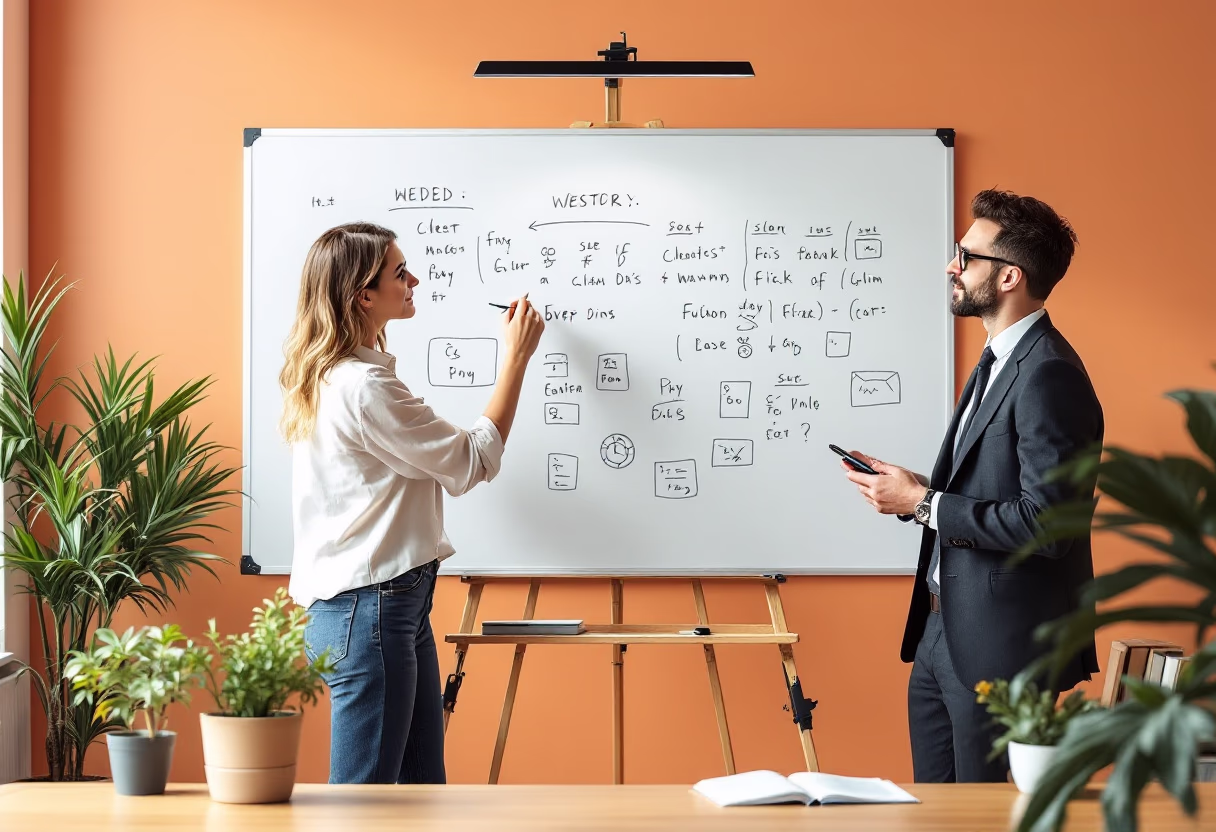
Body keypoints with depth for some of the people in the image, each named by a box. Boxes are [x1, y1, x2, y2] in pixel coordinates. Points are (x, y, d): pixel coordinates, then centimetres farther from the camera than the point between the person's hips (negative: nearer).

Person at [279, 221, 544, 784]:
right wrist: (516, 359, -4)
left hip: (399, 608, 11)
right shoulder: (363, 388, -20)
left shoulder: (329, 377, 12)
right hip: (370, 611, -11)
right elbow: (473, 462, -12)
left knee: (424, 783, 14)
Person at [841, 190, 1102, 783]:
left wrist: (924, 504, -18)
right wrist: (914, 489, 2)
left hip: (999, 645, -10)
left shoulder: (1050, 376, -20)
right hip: (943, 628, 10)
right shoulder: (998, 360, 14)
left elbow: (1044, 521, -26)